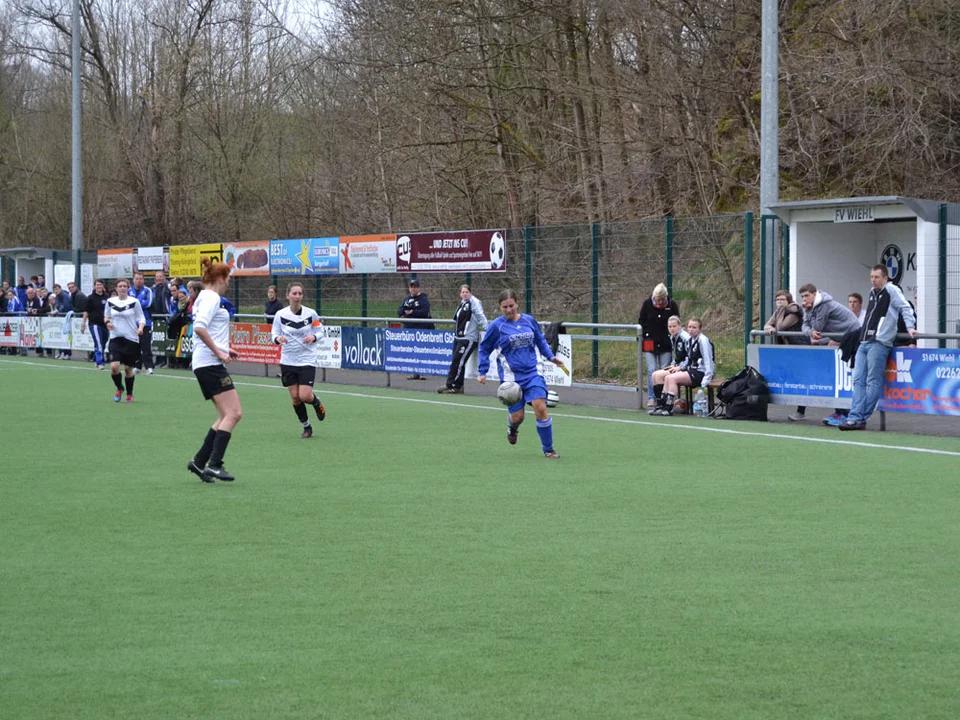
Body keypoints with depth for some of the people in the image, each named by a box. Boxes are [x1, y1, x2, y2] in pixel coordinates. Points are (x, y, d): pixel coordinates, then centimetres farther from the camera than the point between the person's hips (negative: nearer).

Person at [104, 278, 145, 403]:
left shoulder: (134, 302, -3)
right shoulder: (110, 302, 4)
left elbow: (141, 318, 2)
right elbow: (106, 316, 18)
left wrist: (140, 328, -18)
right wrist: (108, 322, -4)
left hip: (131, 339, -1)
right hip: (116, 339, 2)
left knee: (128, 369, 5)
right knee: (114, 367, -14)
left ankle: (129, 394, 27)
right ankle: (119, 388, 15)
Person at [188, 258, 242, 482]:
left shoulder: (204, 297, 19)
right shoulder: (212, 298, -11)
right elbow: (199, 328, -24)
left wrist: (224, 350, 18)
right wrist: (218, 352, -19)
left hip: (206, 364, 10)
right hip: (210, 363, -10)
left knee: (227, 416, 11)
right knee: (233, 413, -14)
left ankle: (199, 461, 11)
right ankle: (214, 464, -18)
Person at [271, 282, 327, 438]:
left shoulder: (311, 313, -6)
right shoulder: (280, 315, -5)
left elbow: (320, 331, 6)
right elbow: (274, 334, 1)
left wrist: (313, 337, -15)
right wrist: (278, 339, -22)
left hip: (307, 360, -2)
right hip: (288, 361, 2)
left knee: (305, 396, -11)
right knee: (295, 397, 4)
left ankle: (317, 403, 25)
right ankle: (307, 428, 23)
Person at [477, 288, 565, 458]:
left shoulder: (529, 320, 4)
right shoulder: (496, 326, -4)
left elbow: (541, 340, 19)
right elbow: (484, 349, 5)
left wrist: (551, 356, 7)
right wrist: (482, 372, 0)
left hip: (532, 372, 1)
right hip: (511, 376, -1)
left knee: (540, 407, -15)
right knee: (517, 416, 0)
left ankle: (548, 449, 0)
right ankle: (512, 427, 42)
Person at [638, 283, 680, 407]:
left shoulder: (672, 305, -2)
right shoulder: (647, 304, -2)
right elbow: (641, 322, 6)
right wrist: (645, 337, -1)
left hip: (666, 344, 0)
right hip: (650, 343, 0)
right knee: (651, 370, -5)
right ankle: (651, 398, 0)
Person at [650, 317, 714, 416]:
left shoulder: (703, 340, -15)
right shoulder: (691, 340, 11)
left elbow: (708, 362, -18)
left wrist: (706, 381, -24)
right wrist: (680, 367, 9)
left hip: (701, 373, -9)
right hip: (692, 370, 9)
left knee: (672, 378, -18)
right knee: (667, 378, 2)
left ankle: (669, 409, -16)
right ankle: (663, 406, 0)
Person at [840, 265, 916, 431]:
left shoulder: (891, 290, -2)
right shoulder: (873, 292, 22)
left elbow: (905, 308, -8)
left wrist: (910, 327, -17)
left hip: (879, 343, -9)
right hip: (864, 343, 9)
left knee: (873, 382, -6)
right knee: (859, 381, 0)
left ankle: (858, 419, -8)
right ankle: (856, 417, -4)